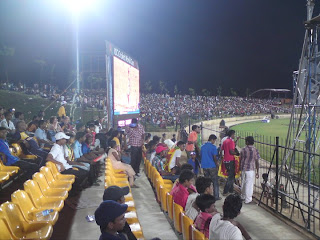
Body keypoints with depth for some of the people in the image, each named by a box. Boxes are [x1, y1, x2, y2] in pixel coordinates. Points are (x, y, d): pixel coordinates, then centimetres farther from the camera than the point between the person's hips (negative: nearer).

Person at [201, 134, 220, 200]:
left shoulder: (203, 146, 8)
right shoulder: (213, 147, -11)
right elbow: (215, 157, -11)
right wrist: (217, 165, 1)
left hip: (204, 166, 6)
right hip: (212, 166, -5)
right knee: (215, 182, 5)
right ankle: (216, 196, 8)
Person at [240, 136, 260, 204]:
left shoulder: (243, 149, 0)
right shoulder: (255, 150, -8)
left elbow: (240, 160, 5)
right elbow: (257, 162, -8)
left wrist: (240, 168, 17)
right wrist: (257, 172, -1)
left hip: (243, 168, 4)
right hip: (250, 169, -4)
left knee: (243, 183, 18)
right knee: (249, 184, 1)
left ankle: (243, 196, 34)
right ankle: (248, 199, 5)